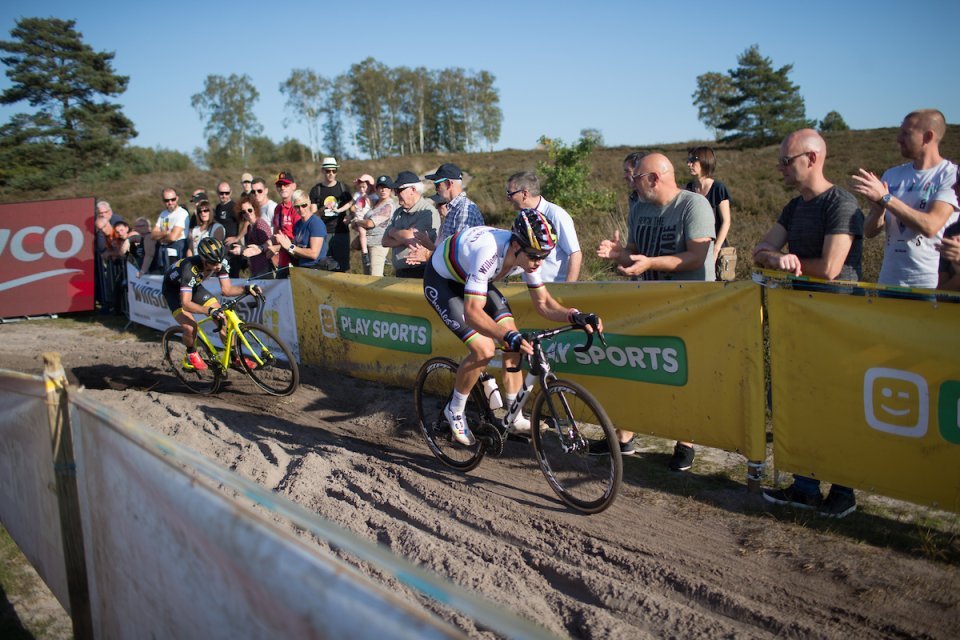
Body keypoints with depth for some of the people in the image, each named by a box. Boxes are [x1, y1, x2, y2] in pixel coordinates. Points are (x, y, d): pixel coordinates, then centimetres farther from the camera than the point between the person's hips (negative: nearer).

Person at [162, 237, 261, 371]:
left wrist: (246, 289, -32)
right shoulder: (190, 268, -42)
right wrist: (209, 310, -59)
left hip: (194, 286, 5)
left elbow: (226, 289, -15)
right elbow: (186, 303, -45)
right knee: (190, 327, -26)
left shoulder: (221, 263, -25)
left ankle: (235, 356, 3)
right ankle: (191, 355, 4)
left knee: (222, 317, -10)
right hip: (173, 288, -5)